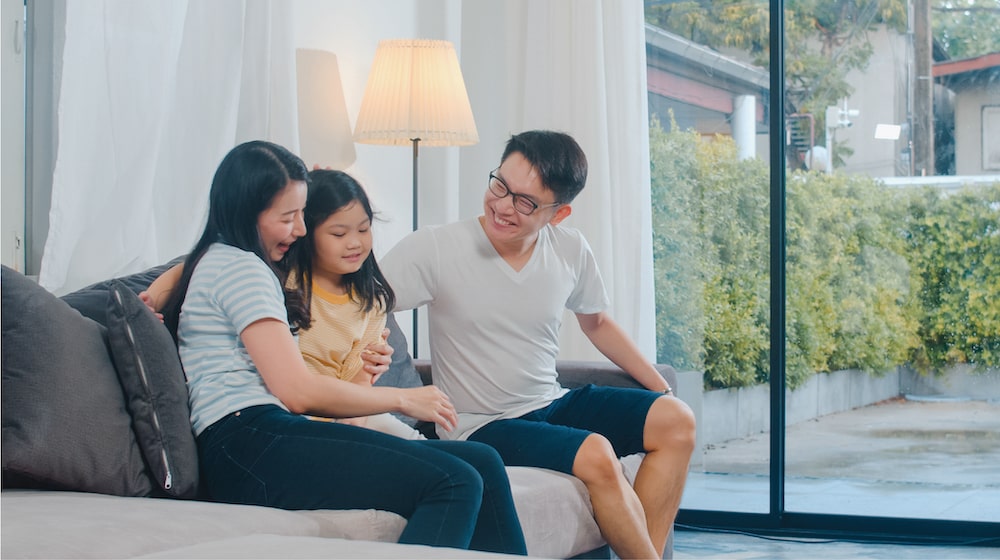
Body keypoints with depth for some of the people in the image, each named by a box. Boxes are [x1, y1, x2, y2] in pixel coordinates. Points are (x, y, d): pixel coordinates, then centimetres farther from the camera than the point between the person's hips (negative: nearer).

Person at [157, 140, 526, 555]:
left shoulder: (216, 261, 28)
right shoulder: (239, 268, -3)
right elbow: (298, 392, -11)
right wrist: (403, 399, -1)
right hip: (251, 446, -10)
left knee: (482, 463, -5)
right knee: (455, 483, -26)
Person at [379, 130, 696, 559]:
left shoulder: (571, 250, 1)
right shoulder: (435, 249, -14)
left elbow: (596, 322, 17)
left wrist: (662, 389, 12)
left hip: (553, 405, 6)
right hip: (482, 426, -6)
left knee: (675, 420, -11)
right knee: (596, 454, -30)